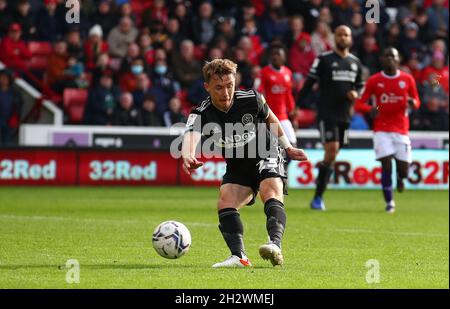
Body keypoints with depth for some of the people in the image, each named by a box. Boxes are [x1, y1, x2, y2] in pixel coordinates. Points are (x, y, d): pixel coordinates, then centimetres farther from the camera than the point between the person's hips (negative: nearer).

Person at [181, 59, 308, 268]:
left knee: (271, 194, -30)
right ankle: (239, 256, -28)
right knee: (225, 203, -22)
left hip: (266, 158, -3)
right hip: (237, 169, 3)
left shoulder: (252, 100, -16)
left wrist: (288, 147, 11)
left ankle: (275, 246, -50)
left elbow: (271, 119, 7)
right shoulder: (201, 114, -19)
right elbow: (190, 135, -42)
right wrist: (188, 156, -65)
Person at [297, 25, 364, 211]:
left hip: (345, 115, 5)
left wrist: (356, 93, -1)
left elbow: (359, 85, 23)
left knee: (332, 156, 6)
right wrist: (297, 105, -6)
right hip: (327, 113, -5)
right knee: (331, 151, -15)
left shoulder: (355, 63, 12)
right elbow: (309, 83, -2)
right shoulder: (324, 59, -2)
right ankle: (317, 198, -10)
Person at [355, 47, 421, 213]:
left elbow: (416, 101, 13)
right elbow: (359, 104, 2)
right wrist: (370, 109, -20)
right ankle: (389, 202, 1)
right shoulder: (374, 81, 0)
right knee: (387, 165, -13)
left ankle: (400, 178, 38)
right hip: (382, 129, -1)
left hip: (401, 129, 1)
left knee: (403, 168, -1)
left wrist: (412, 103, -12)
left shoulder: (407, 79, 4)